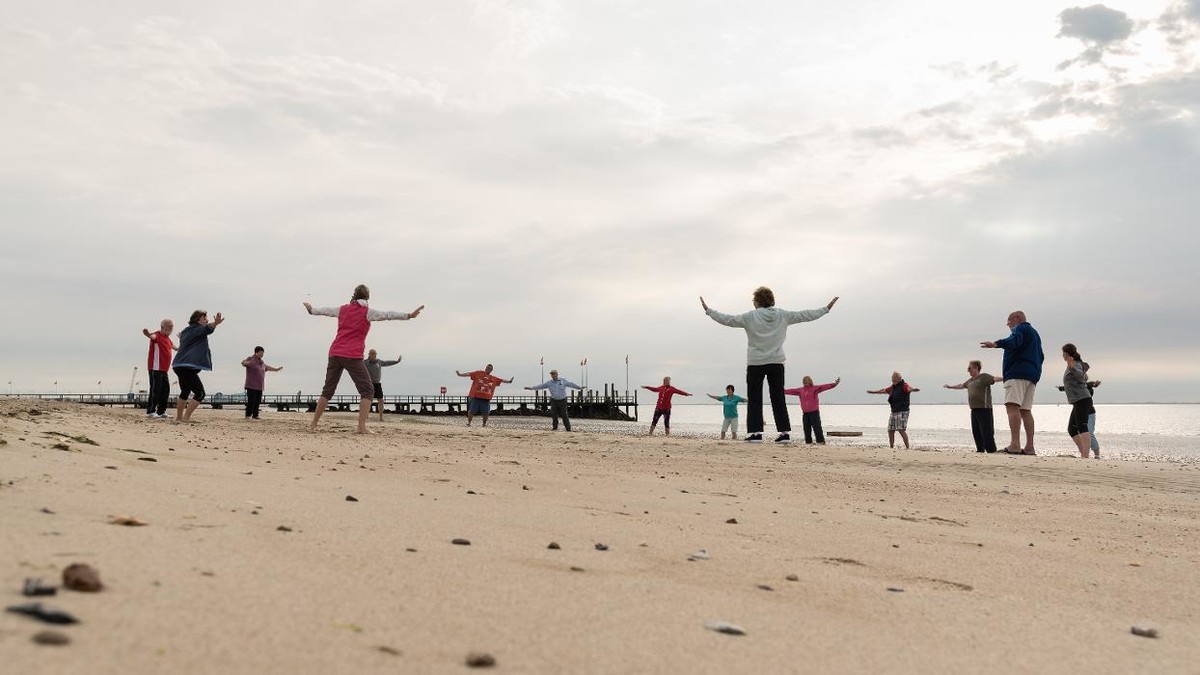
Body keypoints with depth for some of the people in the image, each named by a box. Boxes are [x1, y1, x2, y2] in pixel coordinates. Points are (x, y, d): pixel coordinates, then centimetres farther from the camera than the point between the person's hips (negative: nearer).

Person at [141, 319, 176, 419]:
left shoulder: (168, 338, 18)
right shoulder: (158, 335, -9)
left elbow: (172, 346, 41)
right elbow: (153, 336, -35)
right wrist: (148, 335, -58)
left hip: (164, 369, 9)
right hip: (155, 368, -9)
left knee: (166, 390, 11)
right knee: (155, 389, -11)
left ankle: (161, 412, 19)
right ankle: (150, 412, -10)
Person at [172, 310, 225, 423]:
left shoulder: (186, 331, 22)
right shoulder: (196, 329, -6)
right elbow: (206, 329, -31)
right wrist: (215, 324, -52)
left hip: (180, 366, 10)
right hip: (189, 367, -10)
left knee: (185, 392, 25)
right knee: (200, 393, -10)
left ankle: (179, 417, 34)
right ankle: (186, 418, -14)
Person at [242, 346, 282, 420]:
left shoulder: (261, 362, 18)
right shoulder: (250, 359, -5)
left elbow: (267, 367, 36)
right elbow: (244, 362, -25)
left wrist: (276, 369, 45)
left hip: (259, 386, 7)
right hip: (251, 385, -7)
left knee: (258, 401, 4)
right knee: (251, 401, -12)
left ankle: (255, 415, 9)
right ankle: (248, 415, -7)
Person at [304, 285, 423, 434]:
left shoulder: (343, 309, 13)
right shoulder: (367, 312, -2)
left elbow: (325, 311, 30)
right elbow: (389, 315, -14)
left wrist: (311, 309, 49)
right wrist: (409, 315, -20)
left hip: (335, 354, 6)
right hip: (352, 357, -6)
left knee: (328, 391, 16)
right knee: (367, 390, 0)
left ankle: (313, 424, 18)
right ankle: (362, 427, -11)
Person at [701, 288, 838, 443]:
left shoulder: (750, 317, -7)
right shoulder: (783, 315, 2)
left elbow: (728, 320, -6)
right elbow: (805, 315, 9)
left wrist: (708, 311, 4)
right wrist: (826, 309, 20)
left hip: (755, 363, -3)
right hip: (776, 362, 3)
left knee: (755, 400, 2)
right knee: (778, 399, 7)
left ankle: (755, 432, -2)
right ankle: (785, 432, 4)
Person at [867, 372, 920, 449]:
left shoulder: (904, 386, -8)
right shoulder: (892, 388, 16)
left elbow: (909, 388, -30)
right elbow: (883, 390, 30)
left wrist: (914, 389, -53)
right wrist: (872, 391, 38)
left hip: (902, 412, -8)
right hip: (893, 412, 8)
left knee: (901, 430, -16)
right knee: (890, 430, 9)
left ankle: (907, 447, -12)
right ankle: (891, 447, 19)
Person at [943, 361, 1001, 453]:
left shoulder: (984, 377, -4)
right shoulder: (970, 380, 21)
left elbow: (994, 379, -19)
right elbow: (961, 386, 37)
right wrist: (950, 386, 49)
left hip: (984, 409, -9)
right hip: (974, 410, 9)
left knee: (986, 432, -10)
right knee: (976, 432, 9)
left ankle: (991, 450, -8)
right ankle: (980, 450, 15)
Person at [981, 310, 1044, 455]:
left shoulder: (1020, 328, 1)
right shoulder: (1035, 333, 30)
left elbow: (1015, 341, -23)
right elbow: (1041, 357, 31)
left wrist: (997, 344, -39)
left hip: (1017, 373, -10)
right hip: (1032, 375, 10)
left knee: (1012, 406, -19)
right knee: (1025, 410, 8)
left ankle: (1015, 444, -31)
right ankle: (1029, 447, 2)